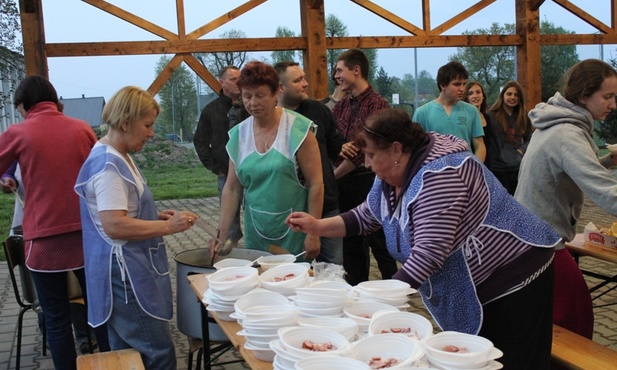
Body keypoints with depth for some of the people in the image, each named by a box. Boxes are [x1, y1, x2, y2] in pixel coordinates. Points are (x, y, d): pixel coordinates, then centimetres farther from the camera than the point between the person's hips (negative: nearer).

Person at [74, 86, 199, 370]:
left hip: (132, 271, 11)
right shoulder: (107, 164, -18)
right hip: (124, 274, -11)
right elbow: (114, 225, -25)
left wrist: (157, 216, 10)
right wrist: (167, 227, -18)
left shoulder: (118, 158, 14)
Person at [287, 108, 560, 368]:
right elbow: (368, 216, 13)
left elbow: (428, 254, -34)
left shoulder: (438, 175, -29)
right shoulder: (391, 176, 0)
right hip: (469, 286, 9)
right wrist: (318, 226, 2)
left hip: (513, 273, -9)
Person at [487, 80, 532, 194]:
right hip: (499, 167, -5)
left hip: (519, 167, 5)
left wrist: (522, 150, 0)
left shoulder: (523, 117, 12)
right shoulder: (492, 116, -4)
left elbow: (529, 139, 19)